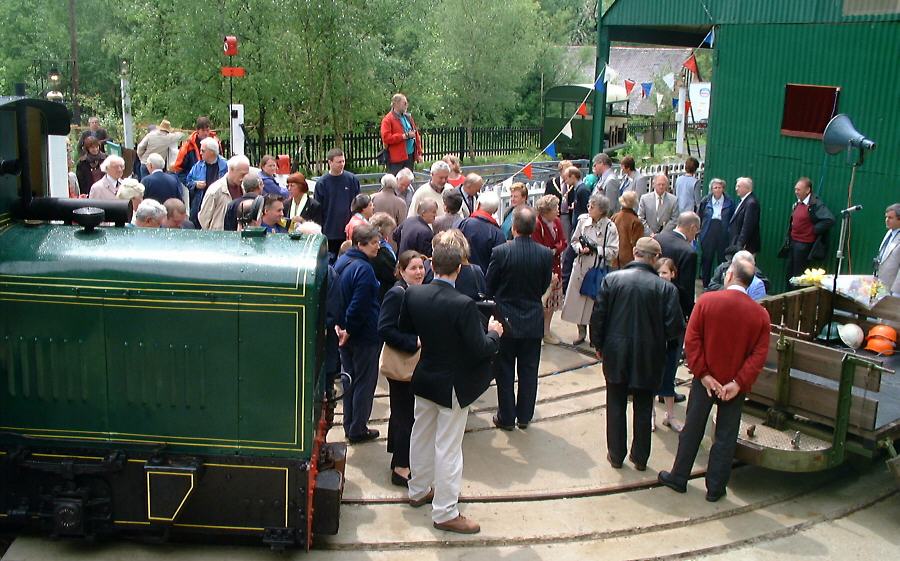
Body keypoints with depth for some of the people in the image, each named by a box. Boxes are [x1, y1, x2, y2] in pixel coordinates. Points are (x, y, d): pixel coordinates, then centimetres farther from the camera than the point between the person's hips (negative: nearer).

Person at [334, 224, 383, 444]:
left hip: (345, 332, 9)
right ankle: (358, 430, 13)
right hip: (365, 335, -9)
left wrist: (340, 325, 5)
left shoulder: (341, 261, 5)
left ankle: (350, 426, 28)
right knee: (364, 381, 5)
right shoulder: (364, 269, -23)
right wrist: (349, 330, -14)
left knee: (350, 380, 18)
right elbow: (360, 306, -25)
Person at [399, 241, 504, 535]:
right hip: (453, 384, -6)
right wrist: (494, 333, -5)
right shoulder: (463, 304, -28)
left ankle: (418, 490, 41)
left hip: (424, 378, 6)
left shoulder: (413, 294, -10)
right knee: (448, 447, 4)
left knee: (421, 436, 23)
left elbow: (405, 330, 5)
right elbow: (479, 349, -23)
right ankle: (445, 512, 15)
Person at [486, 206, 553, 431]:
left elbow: (488, 286, -6)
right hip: (533, 321, 2)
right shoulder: (546, 254, -9)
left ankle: (506, 418, 18)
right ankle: (524, 416, 23)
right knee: (528, 371, 14)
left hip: (505, 320, -2)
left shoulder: (501, 252, -17)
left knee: (505, 372, 10)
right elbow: (544, 286, 4)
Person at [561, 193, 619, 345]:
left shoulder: (610, 227, -12)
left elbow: (613, 252, -12)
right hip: (581, 267, 3)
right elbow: (574, 241, 6)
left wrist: (595, 249, -20)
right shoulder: (583, 220, -2)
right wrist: (580, 248, -14)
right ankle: (581, 332, 30)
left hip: (599, 269, -3)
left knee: (595, 302, 4)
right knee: (578, 299, 10)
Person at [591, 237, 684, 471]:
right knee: (643, 408, 15)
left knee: (616, 406, 15)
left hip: (616, 355, 1)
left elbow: (598, 317, -7)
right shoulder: (665, 288, -14)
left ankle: (616, 455, 24)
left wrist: (598, 344, 7)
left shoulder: (612, 279, -10)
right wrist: (659, 338, 9)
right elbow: (675, 328, -13)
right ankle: (640, 457, 26)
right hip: (648, 358, 0)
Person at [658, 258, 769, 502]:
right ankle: (715, 488, 20)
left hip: (706, 380, 0)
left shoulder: (706, 301, -12)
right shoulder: (760, 314, -8)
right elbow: (759, 355, -12)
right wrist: (738, 383, -13)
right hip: (734, 386, 1)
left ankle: (678, 478, 26)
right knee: (726, 437, 12)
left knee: (692, 431, 13)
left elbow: (691, 340, -13)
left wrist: (703, 374, -11)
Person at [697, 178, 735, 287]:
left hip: (723, 235, -1)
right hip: (708, 234, 1)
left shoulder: (729, 202, 1)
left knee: (722, 259, 2)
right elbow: (699, 217, 7)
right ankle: (706, 284, 20)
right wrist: (698, 229, 2)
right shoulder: (706, 201, 3)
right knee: (706, 259, 7)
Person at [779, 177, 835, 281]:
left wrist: (814, 230, -16)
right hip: (793, 242, 8)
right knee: (790, 272, 15)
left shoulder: (816, 204, -16)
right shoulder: (797, 204, 9)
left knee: (799, 275, 1)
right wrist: (788, 238, 10)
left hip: (804, 245, -8)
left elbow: (830, 220, -25)